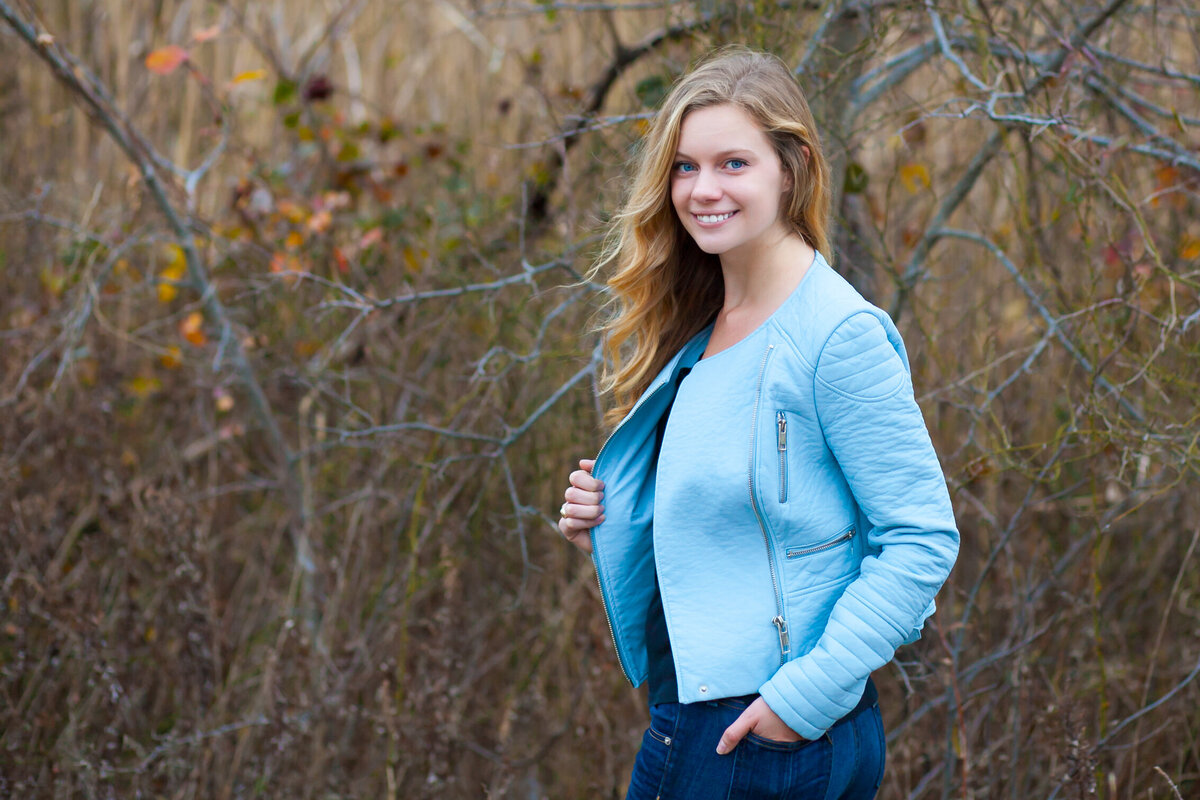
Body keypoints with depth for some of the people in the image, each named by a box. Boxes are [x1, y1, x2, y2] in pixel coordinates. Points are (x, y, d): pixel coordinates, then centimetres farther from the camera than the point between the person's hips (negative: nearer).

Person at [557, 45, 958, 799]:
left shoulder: (838, 334, -14)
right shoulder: (696, 333, 9)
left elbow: (923, 539, -16)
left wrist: (809, 692, -20)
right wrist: (610, 524, 1)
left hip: (780, 737, -7)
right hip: (690, 718, 7)